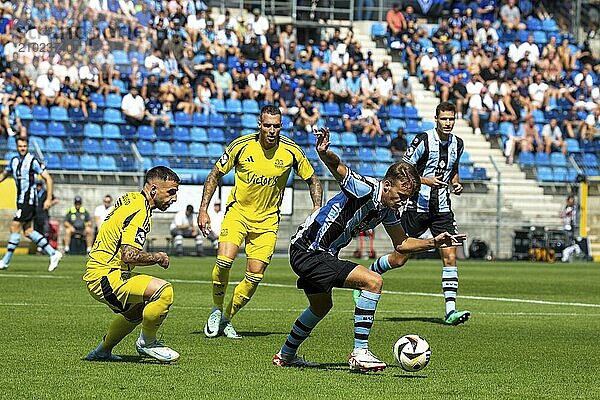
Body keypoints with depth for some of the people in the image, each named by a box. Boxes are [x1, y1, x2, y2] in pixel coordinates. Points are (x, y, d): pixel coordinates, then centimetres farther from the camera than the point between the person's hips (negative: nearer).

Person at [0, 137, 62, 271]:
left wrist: (49, 199, -15)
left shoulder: (33, 161, -11)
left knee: (15, 227, -10)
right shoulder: (14, 161, 10)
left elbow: (48, 178, -11)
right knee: (28, 231, 6)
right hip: (21, 200, 8)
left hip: (28, 199, -8)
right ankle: (53, 253, 12)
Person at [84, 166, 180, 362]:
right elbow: (130, 255, -30)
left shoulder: (131, 198, 11)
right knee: (164, 290, -25)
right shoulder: (139, 213, -20)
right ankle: (147, 342, -5)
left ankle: (103, 351, 43)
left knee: (136, 312, 34)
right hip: (105, 278, -11)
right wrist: (157, 258, -13)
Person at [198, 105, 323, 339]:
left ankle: (227, 319, 14)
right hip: (238, 212, -1)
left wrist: (317, 209, -7)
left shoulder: (291, 151, -8)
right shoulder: (241, 146, -12)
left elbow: (312, 180, 7)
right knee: (224, 260, -22)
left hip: (267, 220, 2)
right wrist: (203, 210, -5)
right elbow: (215, 175, 0)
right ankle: (216, 310, 2)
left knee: (255, 275, -6)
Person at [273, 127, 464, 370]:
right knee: (373, 282, -19)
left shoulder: (388, 210, 6)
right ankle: (360, 353, -16)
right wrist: (324, 152, -57)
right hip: (308, 252, -10)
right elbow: (337, 166, -36)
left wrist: (434, 243, 6)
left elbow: (402, 244, 18)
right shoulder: (365, 190, -21)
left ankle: (286, 355, 51)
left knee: (321, 307, 31)